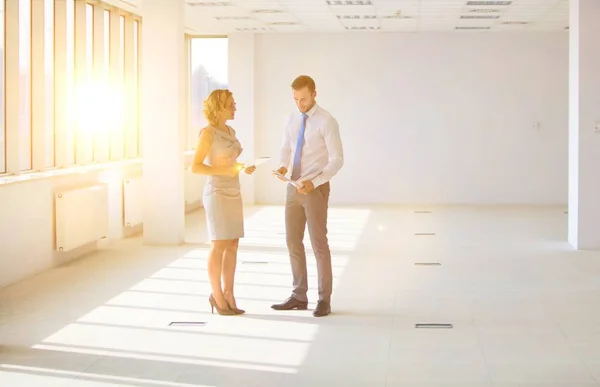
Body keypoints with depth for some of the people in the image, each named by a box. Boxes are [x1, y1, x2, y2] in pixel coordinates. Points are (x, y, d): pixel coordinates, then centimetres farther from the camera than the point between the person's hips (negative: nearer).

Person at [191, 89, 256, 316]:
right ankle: (217, 296, 5)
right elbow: (196, 167, -16)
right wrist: (225, 171, -23)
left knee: (233, 246, 6)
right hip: (217, 194, -8)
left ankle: (228, 296, 12)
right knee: (219, 247, -5)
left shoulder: (230, 131, 13)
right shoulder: (208, 132, -12)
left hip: (232, 193, 8)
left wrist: (246, 168, 2)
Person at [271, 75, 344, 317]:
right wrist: (282, 166, -9)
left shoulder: (326, 121, -14)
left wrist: (313, 183, -27)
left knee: (318, 243, -2)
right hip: (294, 188, 7)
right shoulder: (293, 118, 9)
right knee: (293, 242, 10)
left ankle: (324, 299, 9)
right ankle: (299, 296, 20)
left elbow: (337, 160, -16)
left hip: (316, 189, -7)